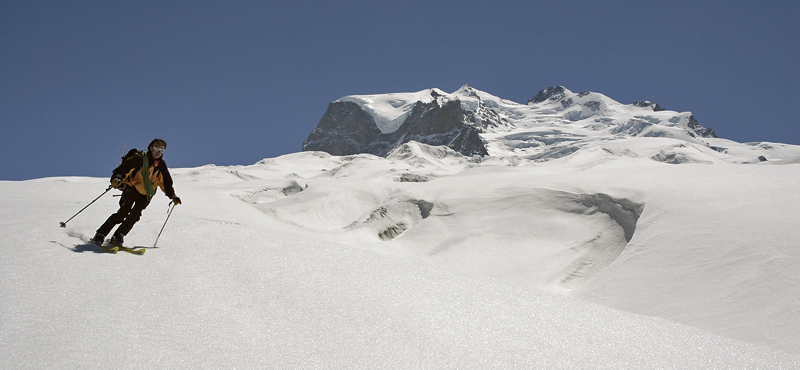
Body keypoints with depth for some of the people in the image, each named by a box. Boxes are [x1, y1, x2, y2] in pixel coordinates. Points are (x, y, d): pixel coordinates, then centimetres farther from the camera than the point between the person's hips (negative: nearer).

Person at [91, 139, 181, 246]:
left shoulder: (161, 165, 6)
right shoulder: (139, 158, -9)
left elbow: (166, 183, 20)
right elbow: (122, 169, -15)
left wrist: (172, 196, 13)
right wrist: (116, 179, -32)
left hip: (145, 196, 4)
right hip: (131, 189, -4)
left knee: (134, 215, -16)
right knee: (123, 213, -17)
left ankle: (118, 236, -10)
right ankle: (100, 235, -10)